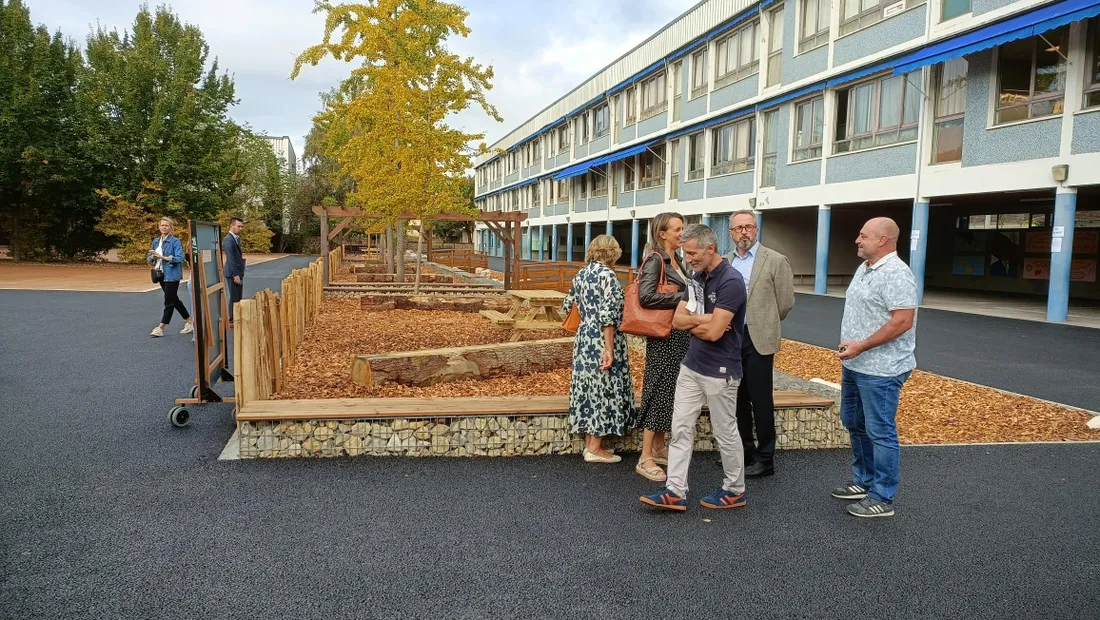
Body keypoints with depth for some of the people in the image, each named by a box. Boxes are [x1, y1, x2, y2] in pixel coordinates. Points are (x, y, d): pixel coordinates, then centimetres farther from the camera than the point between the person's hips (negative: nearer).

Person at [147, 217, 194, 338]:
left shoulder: (175, 241, -9)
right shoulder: (156, 241, 11)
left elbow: (179, 258, -18)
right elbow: (149, 258, 14)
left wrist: (162, 256, -23)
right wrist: (153, 257, -9)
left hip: (172, 275, -8)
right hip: (161, 275, 8)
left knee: (169, 302, -4)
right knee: (174, 300, 14)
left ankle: (161, 328, -1)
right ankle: (189, 322, 25)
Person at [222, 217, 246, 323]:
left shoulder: (237, 238, 14)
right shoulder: (228, 240, -16)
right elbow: (231, 259, -20)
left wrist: (239, 274, 13)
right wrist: (235, 275, -22)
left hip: (238, 272, 9)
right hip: (232, 273, -9)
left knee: (238, 297, 14)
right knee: (234, 297, -4)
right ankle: (232, 320, 3)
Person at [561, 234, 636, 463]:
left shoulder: (581, 274, 10)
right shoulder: (606, 274, -13)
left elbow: (568, 306, 18)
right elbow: (607, 314, -20)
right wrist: (609, 349, -20)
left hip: (584, 338, 8)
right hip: (602, 341, -8)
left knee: (589, 387, 12)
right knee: (603, 389, 0)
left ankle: (589, 443, 19)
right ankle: (595, 449, 6)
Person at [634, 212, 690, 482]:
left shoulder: (676, 260, 13)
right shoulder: (655, 260, -13)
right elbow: (646, 296, -25)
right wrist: (683, 298, -20)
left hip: (680, 334, 9)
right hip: (663, 336, -9)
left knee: (669, 391, 14)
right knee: (658, 390, -5)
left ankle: (658, 448, 26)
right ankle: (645, 458, 1)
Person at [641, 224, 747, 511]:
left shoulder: (730, 281, -19)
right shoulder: (698, 278, 8)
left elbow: (713, 332, -25)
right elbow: (677, 319, 5)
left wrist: (691, 322, -5)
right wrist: (702, 319, -15)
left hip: (719, 371, -8)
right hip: (691, 366, 8)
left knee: (725, 433, 8)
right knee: (681, 429, 6)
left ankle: (735, 490, 25)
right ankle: (676, 491, 10)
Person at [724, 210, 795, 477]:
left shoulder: (776, 261, -5)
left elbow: (785, 302, -2)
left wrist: (763, 325, 7)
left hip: (758, 340, -5)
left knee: (760, 400, 0)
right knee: (738, 399, 13)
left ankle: (765, 459, 11)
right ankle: (745, 451, 27)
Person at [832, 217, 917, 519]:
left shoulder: (895, 274, -18)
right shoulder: (864, 268, 12)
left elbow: (902, 322, -24)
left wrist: (861, 346, -22)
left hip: (880, 370, -10)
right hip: (855, 366, 10)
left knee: (880, 432, -1)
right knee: (855, 425, 19)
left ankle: (882, 498, 9)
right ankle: (863, 481, 33)